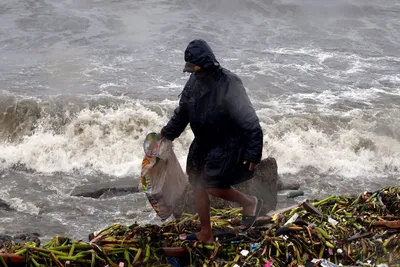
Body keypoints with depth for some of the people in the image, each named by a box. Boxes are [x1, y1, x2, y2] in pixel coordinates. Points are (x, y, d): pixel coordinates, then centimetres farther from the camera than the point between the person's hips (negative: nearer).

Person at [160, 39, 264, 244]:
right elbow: (182, 112, 14)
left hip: (227, 145, -8)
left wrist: (253, 153, -25)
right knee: (198, 186, 11)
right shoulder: (195, 81, -2)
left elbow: (249, 121, -24)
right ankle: (205, 234, 25)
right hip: (203, 143, 8)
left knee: (213, 187, -14)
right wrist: (166, 134, 16)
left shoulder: (229, 85, -24)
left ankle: (250, 203, 13)